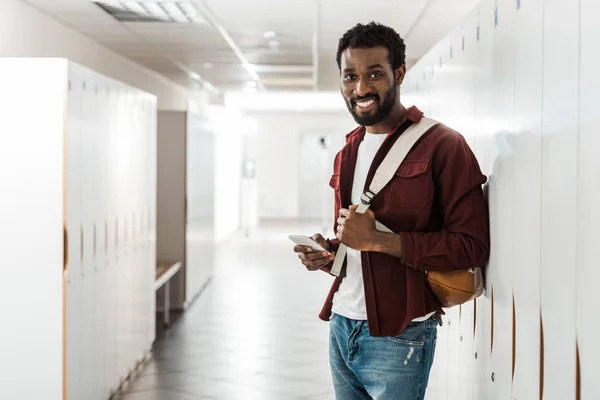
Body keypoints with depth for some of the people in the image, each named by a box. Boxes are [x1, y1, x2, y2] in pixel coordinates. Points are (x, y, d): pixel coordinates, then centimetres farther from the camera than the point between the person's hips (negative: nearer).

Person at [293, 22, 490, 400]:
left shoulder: (441, 145, -11)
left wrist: (378, 240, -21)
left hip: (397, 337, -7)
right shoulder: (347, 153, 14)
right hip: (340, 326, 7)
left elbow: (473, 244, -18)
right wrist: (327, 253, 3)